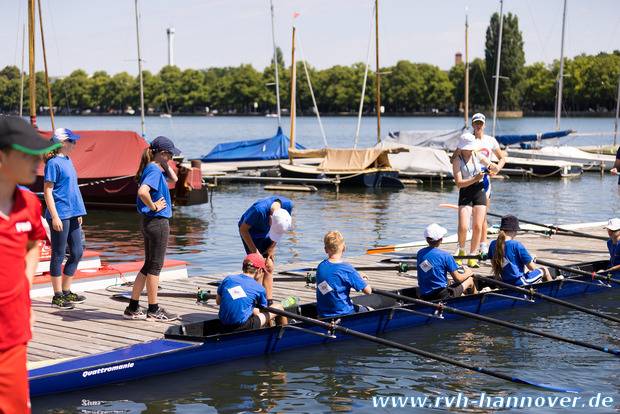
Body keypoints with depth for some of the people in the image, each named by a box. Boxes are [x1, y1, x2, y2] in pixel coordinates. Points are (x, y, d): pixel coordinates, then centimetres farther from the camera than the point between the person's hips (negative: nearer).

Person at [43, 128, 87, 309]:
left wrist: (78, 213, 21)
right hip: (59, 214, -9)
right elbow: (47, 192, -14)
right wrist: (55, 216, -19)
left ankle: (66, 292, 22)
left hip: (72, 214, 9)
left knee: (77, 253, 11)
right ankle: (57, 296, 8)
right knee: (59, 255, -1)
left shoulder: (68, 161, 14)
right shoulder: (53, 163, -11)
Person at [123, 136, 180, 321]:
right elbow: (142, 191, -35)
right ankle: (153, 311, 8)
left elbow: (173, 179, 27)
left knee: (149, 265, 15)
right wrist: (153, 206, -21)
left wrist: (166, 165, 15)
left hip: (149, 222, 10)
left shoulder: (154, 168, 12)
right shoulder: (154, 170, -17)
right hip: (157, 222, -10)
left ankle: (132, 308, 18)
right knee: (155, 266, -1)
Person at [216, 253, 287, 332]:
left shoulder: (228, 279, 4)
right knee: (278, 307, 12)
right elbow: (263, 311, 7)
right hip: (242, 328, -6)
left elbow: (218, 301, 14)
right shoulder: (259, 288, -5)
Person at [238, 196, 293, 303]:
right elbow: (243, 229, -24)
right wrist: (255, 251, -20)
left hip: (266, 234, 5)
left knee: (269, 267, 1)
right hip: (251, 232, -5)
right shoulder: (259, 209, -40)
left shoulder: (288, 205, -25)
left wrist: (272, 247, -2)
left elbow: (283, 227, -3)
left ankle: (269, 302, 6)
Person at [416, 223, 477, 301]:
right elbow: (457, 279, -8)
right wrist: (467, 273, 15)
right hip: (442, 296, -6)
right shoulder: (445, 255, -14)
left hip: (424, 296, 6)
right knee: (470, 280, 17)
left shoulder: (420, 253, 3)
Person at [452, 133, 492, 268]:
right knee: (463, 227, -15)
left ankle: (472, 257, 8)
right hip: (465, 194, -4)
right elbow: (459, 183, -15)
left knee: (478, 227, -1)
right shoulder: (457, 161, -6)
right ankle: (461, 251, 13)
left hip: (480, 192, 4)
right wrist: (475, 179, -26)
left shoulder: (478, 156, 7)